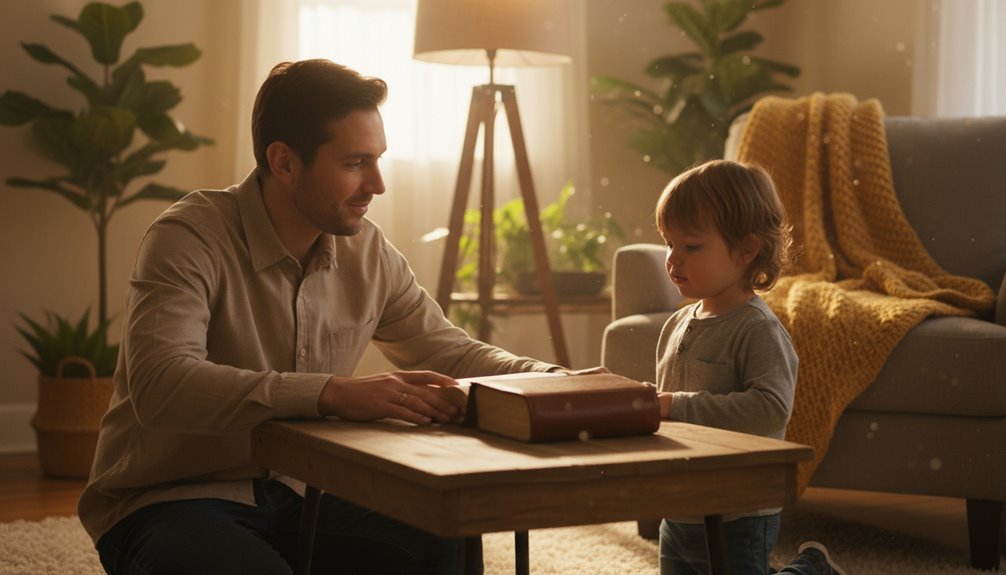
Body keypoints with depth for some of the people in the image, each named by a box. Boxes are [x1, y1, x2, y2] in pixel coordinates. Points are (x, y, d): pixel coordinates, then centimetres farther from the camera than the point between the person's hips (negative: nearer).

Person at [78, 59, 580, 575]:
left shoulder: (368, 252, 1)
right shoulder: (190, 239, -17)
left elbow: (448, 352, 11)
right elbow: (159, 383, -33)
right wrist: (333, 393, -42)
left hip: (288, 495, 6)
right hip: (166, 503, -6)